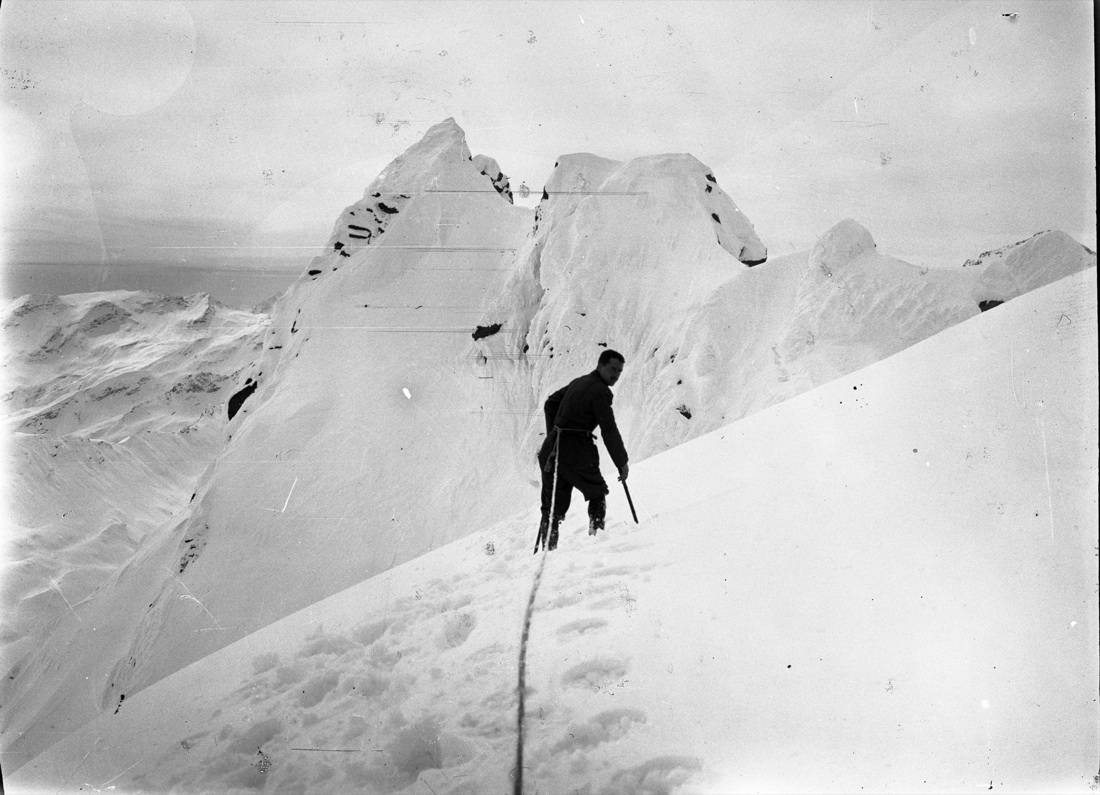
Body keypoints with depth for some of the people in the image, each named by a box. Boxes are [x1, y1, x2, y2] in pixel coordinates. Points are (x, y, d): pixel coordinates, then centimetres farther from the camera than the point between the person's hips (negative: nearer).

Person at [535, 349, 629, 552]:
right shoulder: (600, 390, -9)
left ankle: (547, 549, 3)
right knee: (598, 493, 14)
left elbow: (550, 404, 27)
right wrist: (622, 462, -4)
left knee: (553, 505, 8)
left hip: (553, 448, 7)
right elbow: (609, 430, -11)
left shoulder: (578, 382, 17)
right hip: (578, 451, -7)